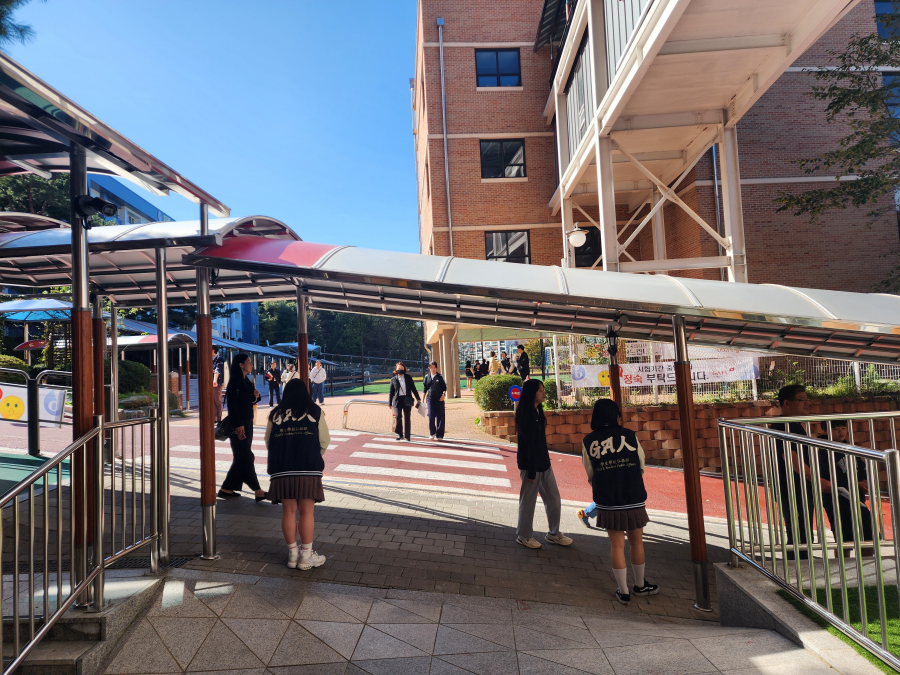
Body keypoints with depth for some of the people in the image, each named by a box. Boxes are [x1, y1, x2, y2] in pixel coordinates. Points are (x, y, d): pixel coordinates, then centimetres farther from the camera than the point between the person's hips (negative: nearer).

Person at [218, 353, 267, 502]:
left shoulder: (247, 382, 13)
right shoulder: (234, 382, -13)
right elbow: (232, 405, -18)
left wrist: (255, 396, -1)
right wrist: (238, 425, -22)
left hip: (247, 423, 9)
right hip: (239, 424, -9)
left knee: (241, 458, 12)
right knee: (246, 458, -5)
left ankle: (227, 489, 20)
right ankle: (258, 491, -3)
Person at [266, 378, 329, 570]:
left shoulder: (275, 414, 9)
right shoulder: (314, 412, 5)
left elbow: (268, 443, 11)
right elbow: (324, 441, 4)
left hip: (281, 470, 2)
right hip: (308, 468, -2)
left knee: (289, 511, 10)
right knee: (306, 512, 4)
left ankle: (293, 554, 19)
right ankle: (306, 556, 10)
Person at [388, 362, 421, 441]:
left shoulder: (408, 377, 8)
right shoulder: (393, 379, 6)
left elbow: (413, 388, 11)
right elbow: (391, 392, 10)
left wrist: (418, 399, 8)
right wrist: (390, 403, 7)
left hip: (407, 400, 1)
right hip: (397, 400, -1)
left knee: (407, 418, 2)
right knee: (398, 416, -14)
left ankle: (408, 436, 11)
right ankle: (400, 435, 1)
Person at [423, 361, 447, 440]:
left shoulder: (440, 376, 1)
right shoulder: (427, 377, 9)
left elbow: (444, 387, 2)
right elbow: (425, 388, 15)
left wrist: (443, 394, -12)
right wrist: (424, 397, 13)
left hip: (439, 399, -1)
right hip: (430, 398, 2)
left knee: (440, 417, 1)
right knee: (431, 415, -10)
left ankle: (439, 435, 9)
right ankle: (432, 433, 5)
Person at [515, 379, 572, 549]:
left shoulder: (537, 411, 9)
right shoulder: (527, 415, -20)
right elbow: (528, 444, -20)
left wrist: (546, 460, 16)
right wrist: (531, 471, -18)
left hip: (544, 463, 9)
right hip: (531, 464, -9)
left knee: (553, 499, 14)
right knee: (528, 500, 6)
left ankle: (553, 534, 27)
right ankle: (524, 536, 22)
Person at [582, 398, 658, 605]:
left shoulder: (588, 441, -4)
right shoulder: (629, 435, -5)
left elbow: (590, 474, 2)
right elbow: (641, 466, 4)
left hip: (607, 502, 0)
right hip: (634, 500, 0)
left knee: (617, 545, 11)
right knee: (636, 542, 18)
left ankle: (623, 592, 19)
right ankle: (640, 585, 34)